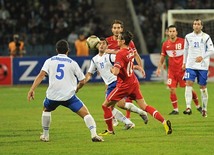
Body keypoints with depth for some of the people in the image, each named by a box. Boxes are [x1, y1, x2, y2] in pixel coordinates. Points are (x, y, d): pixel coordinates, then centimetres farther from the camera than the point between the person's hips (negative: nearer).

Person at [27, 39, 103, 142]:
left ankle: (45, 135, 33)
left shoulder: (49, 61, 10)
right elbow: (82, 81, 8)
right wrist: (76, 88, 29)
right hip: (69, 95, -2)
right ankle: (94, 134, -19)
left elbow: (41, 75, -6)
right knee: (85, 113, 1)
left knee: (46, 110, 33)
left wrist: (32, 89, -11)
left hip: (52, 95, 2)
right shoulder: (72, 63, 8)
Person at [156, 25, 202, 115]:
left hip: (182, 70, -3)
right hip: (172, 71, 3)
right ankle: (175, 109, 6)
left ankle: (198, 106, 17)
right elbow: (162, 57, 15)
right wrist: (159, 68, 8)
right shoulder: (165, 44, 3)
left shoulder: (182, 42, -7)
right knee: (172, 90, -5)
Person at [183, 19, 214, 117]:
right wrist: (184, 62, 19)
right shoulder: (188, 37, 7)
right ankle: (188, 107, -19)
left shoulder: (206, 37, -2)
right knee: (189, 83, -14)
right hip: (190, 65, 2)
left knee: (203, 87, 5)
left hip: (202, 66, -2)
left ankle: (204, 109, 16)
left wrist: (202, 57, -18)